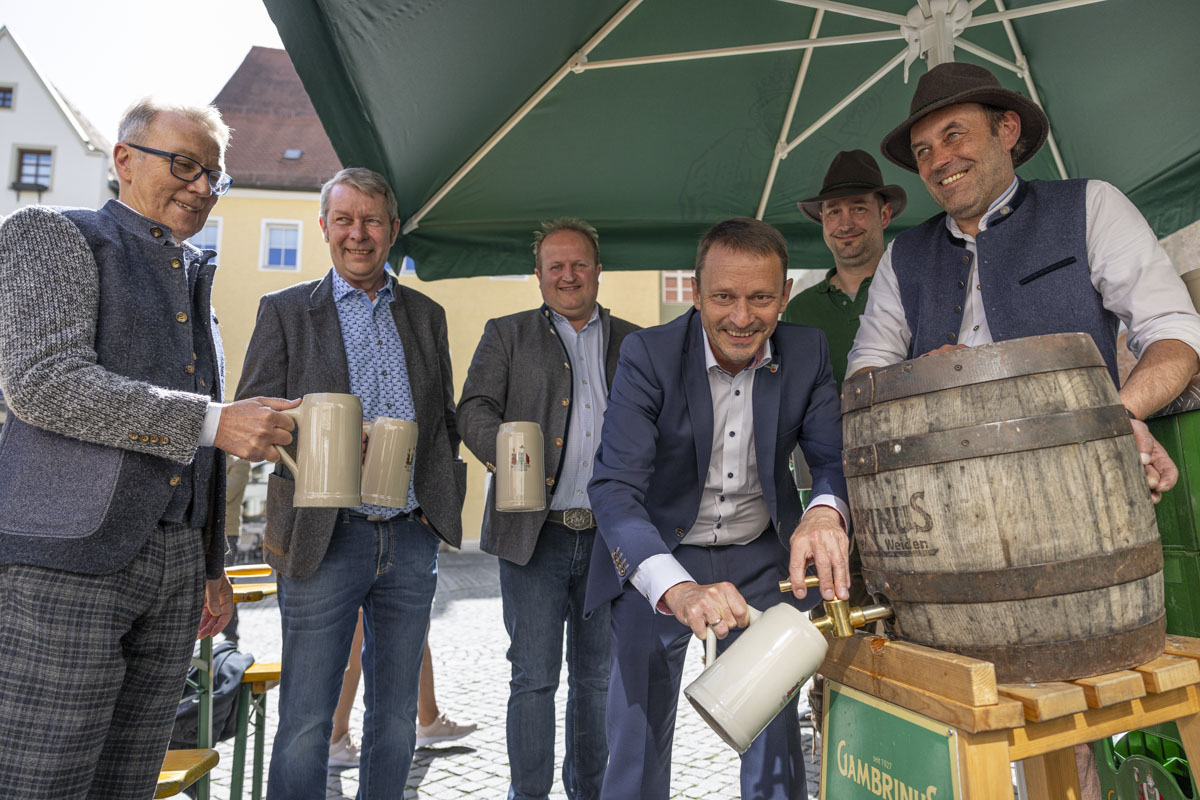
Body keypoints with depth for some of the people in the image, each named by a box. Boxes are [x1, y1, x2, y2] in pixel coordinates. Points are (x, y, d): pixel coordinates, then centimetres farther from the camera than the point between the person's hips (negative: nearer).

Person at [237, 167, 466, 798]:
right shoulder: (285, 311, 3)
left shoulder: (426, 315, 12)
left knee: (395, 717, 14)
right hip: (324, 541, -3)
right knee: (305, 724, 4)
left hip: (411, 539, 3)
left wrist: (443, 501, 3)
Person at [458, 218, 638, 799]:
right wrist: (501, 450, -20)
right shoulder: (506, 335, 9)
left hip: (611, 534, 2)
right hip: (535, 533, -2)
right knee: (534, 676, 1)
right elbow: (473, 408, 0)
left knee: (598, 676, 14)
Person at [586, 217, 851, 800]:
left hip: (763, 556, 3)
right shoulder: (648, 353, -20)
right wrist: (677, 589, -45)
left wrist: (825, 511, -37)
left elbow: (835, 456, -11)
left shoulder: (807, 351, -9)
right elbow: (614, 487, -28)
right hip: (657, 560, -2)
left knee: (775, 728, 12)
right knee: (638, 735, 7)